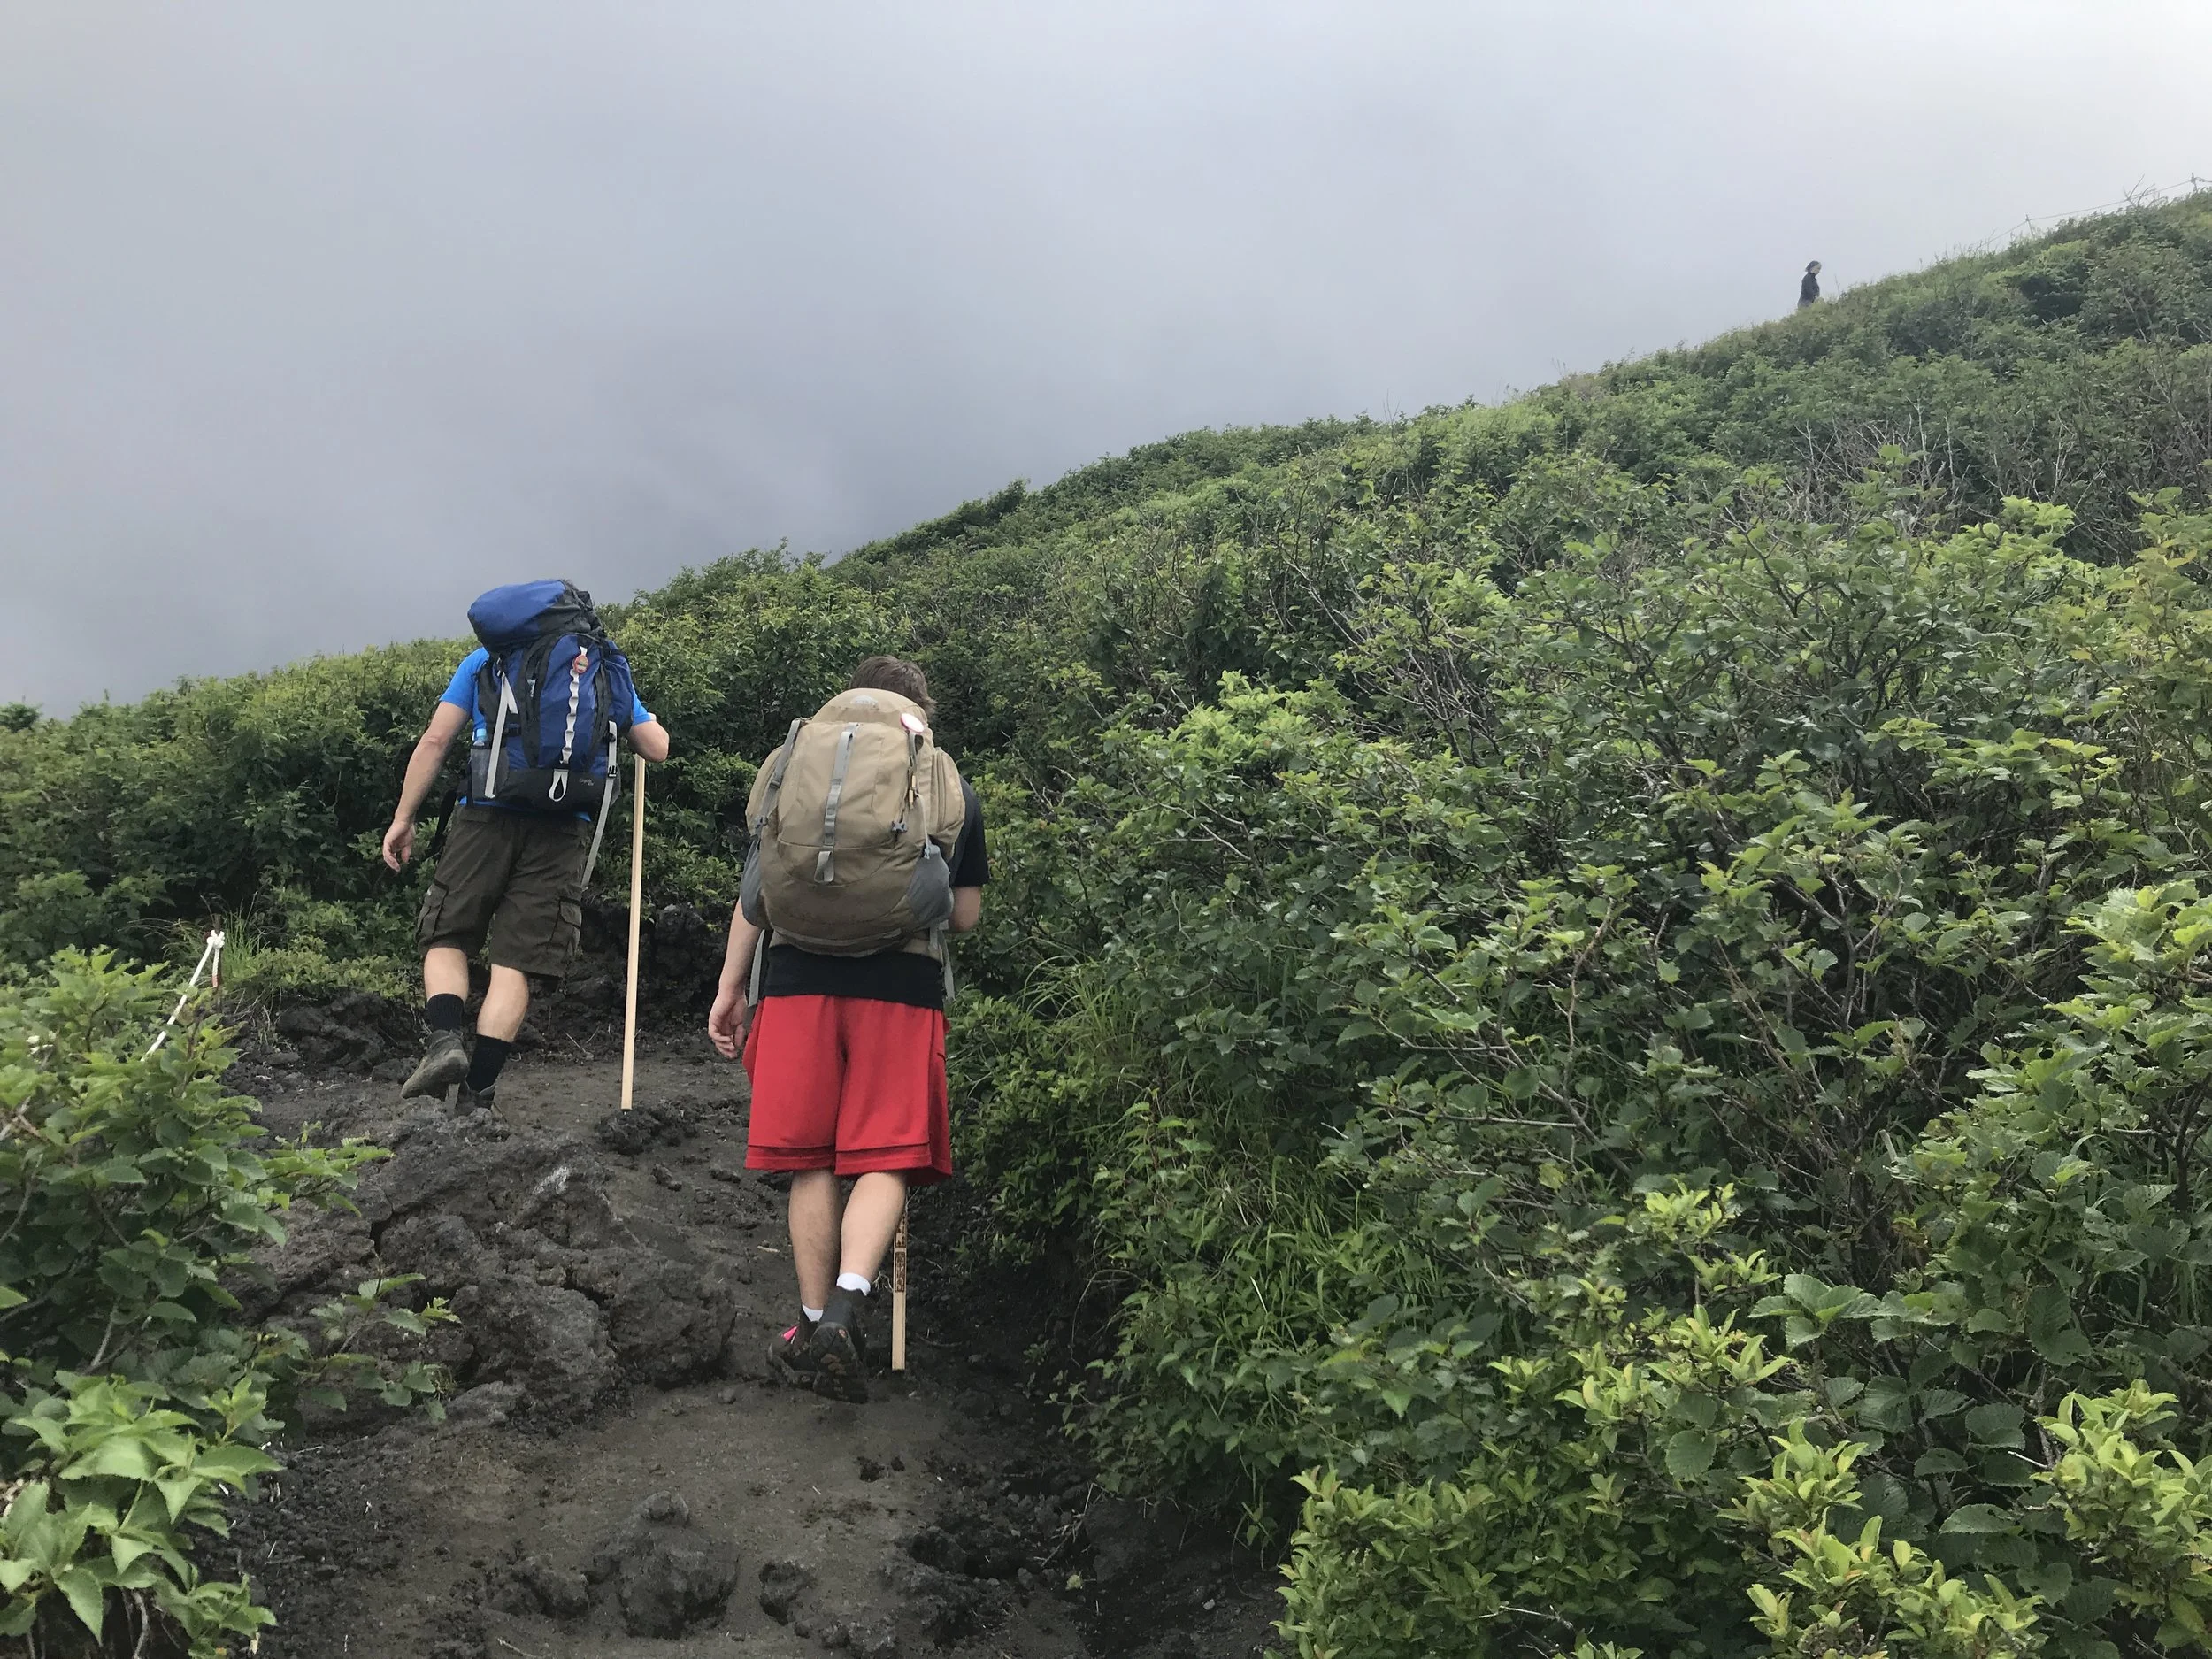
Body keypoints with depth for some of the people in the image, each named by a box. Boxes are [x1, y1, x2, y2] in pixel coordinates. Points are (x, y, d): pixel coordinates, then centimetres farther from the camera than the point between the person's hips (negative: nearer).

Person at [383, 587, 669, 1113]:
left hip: (488, 813, -1)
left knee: (446, 937, 12)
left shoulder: (485, 659, 14)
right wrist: (630, 716, 37)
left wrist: (403, 818, 10)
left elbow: (434, 741, 7)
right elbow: (657, 747, 17)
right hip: (563, 829, 1)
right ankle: (478, 1094, -1)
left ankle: (445, 1039, -13)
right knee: (514, 964, 2)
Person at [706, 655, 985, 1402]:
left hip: (802, 977, 1)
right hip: (906, 986, -1)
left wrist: (731, 986, 14)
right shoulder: (956, 791, 13)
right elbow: (966, 915, 16)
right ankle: (844, 1308, -20)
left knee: (812, 1162, 8)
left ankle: (814, 1324, 13)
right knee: (885, 1160, -1)